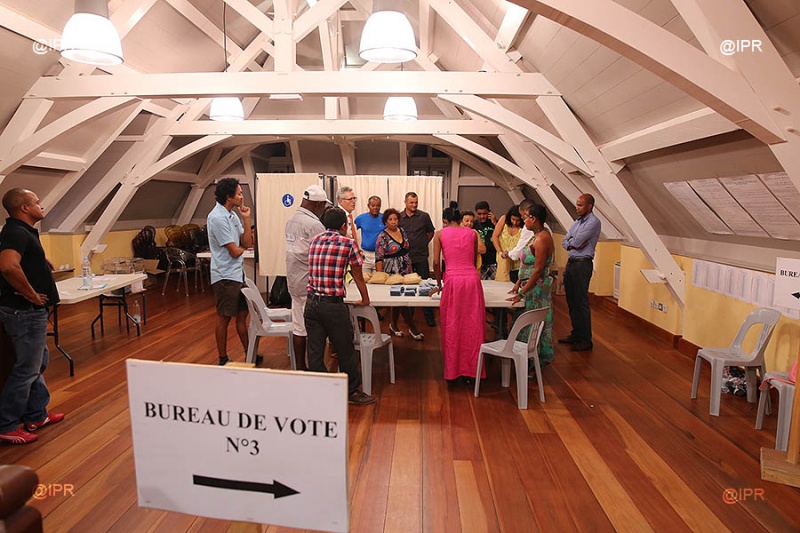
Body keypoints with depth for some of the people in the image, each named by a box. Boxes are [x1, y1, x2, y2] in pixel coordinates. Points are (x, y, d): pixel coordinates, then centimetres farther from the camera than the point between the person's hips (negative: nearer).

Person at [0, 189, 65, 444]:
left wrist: (40, 260, 13)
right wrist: (31, 294, -25)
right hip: (25, 311, -11)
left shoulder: (23, 231, 11)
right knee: (27, 369, 0)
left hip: (31, 311, 11)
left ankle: (36, 415, 31)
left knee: (38, 363, 19)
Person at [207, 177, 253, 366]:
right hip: (225, 276, -9)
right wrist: (242, 247, 4)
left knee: (242, 314, 16)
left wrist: (246, 218, -1)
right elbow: (235, 252, -19)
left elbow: (247, 243, 7)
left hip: (238, 274, 9)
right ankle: (223, 359, 15)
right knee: (224, 318, 2)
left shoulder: (232, 215, 9)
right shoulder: (218, 218, -18)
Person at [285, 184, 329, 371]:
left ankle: (300, 367, 23)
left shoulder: (291, 220, 9)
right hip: (310, 285, -9)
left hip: (294, 281, 9)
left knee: (298, 327, 13)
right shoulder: (314, 225, -19)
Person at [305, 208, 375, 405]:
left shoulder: (314, 241, 10)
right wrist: (365, 299, 18)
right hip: (333, 304, -5)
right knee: (345, 351, 10)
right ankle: (352, 391, 24)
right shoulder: (348, 243, -4)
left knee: (315, 352, 11)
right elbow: (358, 277, 4)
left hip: (311, 302, 5)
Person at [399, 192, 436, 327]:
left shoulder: (424, 216, -1)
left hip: (421, 256, -1)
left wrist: (423, 244, 6)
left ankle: (429, 316, 8)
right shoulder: (399, 217, 2)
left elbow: (431, 232, 12)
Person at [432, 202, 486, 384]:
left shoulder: (440, 234, 9)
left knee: (452, 327, 8)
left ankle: (453, 370, 16)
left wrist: (439, 284, 18)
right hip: (472, 278, 2)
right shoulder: (472, 233, 15)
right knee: (472, 325, 8)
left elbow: (436, 262, 5)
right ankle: (470, 371, 15)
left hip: (453, 279, -2)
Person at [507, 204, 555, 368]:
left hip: (537, 287, -10)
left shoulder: (542, 239, -19)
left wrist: (522, 293, -20)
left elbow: (538, 270, -22)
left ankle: (538, 361, 13)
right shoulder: (536, 236, 11)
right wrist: (519, 282, 13)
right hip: (531, 286, 10)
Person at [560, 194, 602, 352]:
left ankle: (585, 340, 2)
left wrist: (571, 242, 2)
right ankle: (576, 334, 24)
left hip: (583, 263, -9)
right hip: (571, 262, 9)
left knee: (581, 303, -6)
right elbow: (565, 241, 11)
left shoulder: (593, 222, -11)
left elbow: (577, 241, -18)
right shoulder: (577, 221, 16)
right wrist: (573, 244, -8)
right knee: (571, 301, 13)